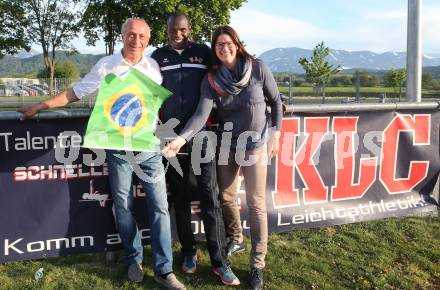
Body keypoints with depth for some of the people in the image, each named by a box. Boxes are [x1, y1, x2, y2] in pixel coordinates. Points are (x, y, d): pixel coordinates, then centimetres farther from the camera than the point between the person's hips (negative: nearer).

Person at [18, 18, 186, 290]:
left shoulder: (154, 66, 5)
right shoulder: (106, 65, 2)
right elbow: (75, 92, 7)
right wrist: (39, 106, 7)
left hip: (150, 146, 1)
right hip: (119, 147, 0)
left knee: (159, 207, -1)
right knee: (124, 207, 7)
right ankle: (134, 259, 26)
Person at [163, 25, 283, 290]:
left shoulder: (258, 68, -11)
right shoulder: (211, 79, -7)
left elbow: (276, 100, 0)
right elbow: (202, 114, -19)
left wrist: (276, 133, -3)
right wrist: (182, 138, -33)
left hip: (255, 144, -2)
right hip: (226, 144, 3)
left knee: (256, 203, -2)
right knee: (226, 198, 14)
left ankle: (258, 265, 8)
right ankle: (235, 238, 42)